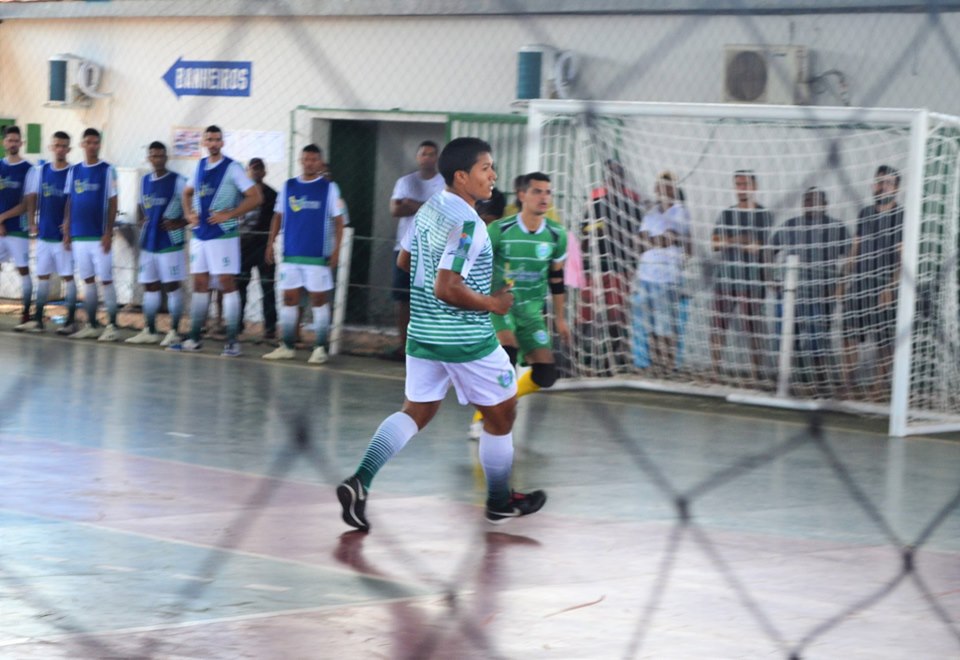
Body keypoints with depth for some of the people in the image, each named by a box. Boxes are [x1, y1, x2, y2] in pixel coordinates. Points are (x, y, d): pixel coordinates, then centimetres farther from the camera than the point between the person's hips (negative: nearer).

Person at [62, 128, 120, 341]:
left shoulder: (107, 170, -2)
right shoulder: (74, 171, 10)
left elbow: (112, 203, -5)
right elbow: (69, 203, 13)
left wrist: (108, 233, -11)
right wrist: (66, 233, 8)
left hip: (99, 236, -4)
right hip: (78, 235, 4)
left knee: (105, 280, -4)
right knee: (87, 280, 9)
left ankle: (112, 326, -1)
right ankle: (91, 325, 14)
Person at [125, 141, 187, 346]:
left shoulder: (178, 181, -8)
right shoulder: (145, 181, 12)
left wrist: (180, 223, -18)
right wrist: (140, 221, 7)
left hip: (169, 242, -6)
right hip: (148, 242, 6)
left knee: (172, 285, -3)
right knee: (149, 285, 9)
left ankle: (174, 331, 1)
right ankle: (149, 331, 16)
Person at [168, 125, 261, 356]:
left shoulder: (232, 168, -8)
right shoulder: (200, 166, 12)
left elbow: (255, 198, -13)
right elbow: (187, 193, 28)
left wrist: (229, 215, -17)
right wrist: (189, 214, 9)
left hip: (223, 234, -6)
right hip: (200, 234, 6)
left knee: (227, 283, -6)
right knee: (200, 284, 10)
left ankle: (233, 341, -4)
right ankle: (194, 339, 16)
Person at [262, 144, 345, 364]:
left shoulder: (329, 187, 0)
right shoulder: (288, 186, 8)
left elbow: (338, 220, -1)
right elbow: (278, 216, 13)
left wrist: (336, 249, -9)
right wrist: (271, 243, 6)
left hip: (318, 255, -3)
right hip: (290, 254, 3)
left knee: (319, 298, 0)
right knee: (289, 298, 5)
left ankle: (320, 348, 5)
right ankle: (287, 346, 12)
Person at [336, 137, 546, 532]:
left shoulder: (428, 209, 5)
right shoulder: (468, 224, -22)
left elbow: (403, 263, 17)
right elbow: (446, 288, -26)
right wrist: (492, 303, -14)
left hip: (422, 333, 8)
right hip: (466, 339, -8)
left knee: (416, 411, 13)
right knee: (501, 414, 11)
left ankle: (360, 482, -5)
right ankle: (500, 502, 24)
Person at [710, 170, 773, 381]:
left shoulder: (763, 215, 1)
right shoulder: (726, 214, 16)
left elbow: (757, 246, -9)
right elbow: (715, 244, 7)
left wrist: (729, 241, -7)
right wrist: (743, 241, -8)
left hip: (751, 281, -5)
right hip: (724, 277, 5)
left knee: (754, 331, -5)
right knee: (718, 327, 2)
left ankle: (758, 375, -3)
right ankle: (716, 372, 7)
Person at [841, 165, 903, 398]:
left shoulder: (901, 216, -4)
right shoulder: (865, 213, 12)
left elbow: (902, 255, -9)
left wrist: (891, 286, -16)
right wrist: (851, 278, 10)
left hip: (884, 285, -5)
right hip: (859, 283, 5)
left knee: (884, 339, 1)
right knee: (849, 333, 3)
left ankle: (879, 386, 6)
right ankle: (847, 382, 9)